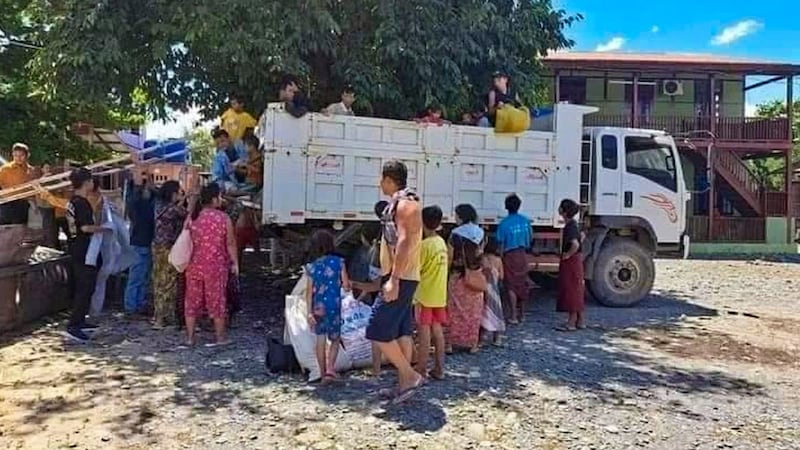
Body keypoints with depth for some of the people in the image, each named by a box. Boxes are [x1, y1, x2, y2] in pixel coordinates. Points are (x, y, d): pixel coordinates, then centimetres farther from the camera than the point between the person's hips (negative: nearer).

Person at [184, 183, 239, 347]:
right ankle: (220, 337, 16)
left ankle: (190, 337, 18)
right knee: (216, 300, 7)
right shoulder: (223, 218, -10)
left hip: (195, 265, 3)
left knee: (192, 300, 12)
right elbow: (230, 243, -7)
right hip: (216, 266, -3)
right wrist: (235, 263, 2)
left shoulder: (192, 217, 1)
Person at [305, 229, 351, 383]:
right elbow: (346, 285, -6)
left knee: (320, 340, 10)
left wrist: (309, 312, 1)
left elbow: (309, 292, 0)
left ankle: (323, 373, 16)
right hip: (333, 306, -2)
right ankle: (330, 368, -3)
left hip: (318, 308, 2)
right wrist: (343, 283, 16)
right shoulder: (338, 262, -6)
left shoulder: (312, 266, 1)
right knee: (335, 339, 12)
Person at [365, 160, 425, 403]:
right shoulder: (403, 202, 17)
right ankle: (404, 383, 17)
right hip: (403, 278, 10)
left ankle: (410, 375, 0)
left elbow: (404, 242, -24)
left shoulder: (404, 203, -14)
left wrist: (393, 279, -27)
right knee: (401, 331, 11)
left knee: (378, 331, -7)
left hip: (400, 279, -10)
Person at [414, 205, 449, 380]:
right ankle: (439, 369, 18)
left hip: (425, 295, -7)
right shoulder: (442, 242, 8)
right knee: (437, 331, 12)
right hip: (439, 295, 7)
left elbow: (415, 269, -14)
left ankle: (421, 371, 5)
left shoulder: (425, 244, -16)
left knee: (423, 333, -1)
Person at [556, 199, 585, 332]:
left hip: (571, 262, -10)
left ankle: (571, 323, 2)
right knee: (577, 292, 14)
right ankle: (581, 321, 20)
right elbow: (581, 236, 28)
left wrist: (568, 254, -19)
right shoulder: (573, 224, 10)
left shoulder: (570, 227, -20)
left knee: (571, 291, -4)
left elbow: (575, 244, -35)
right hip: (576, 261, 10)